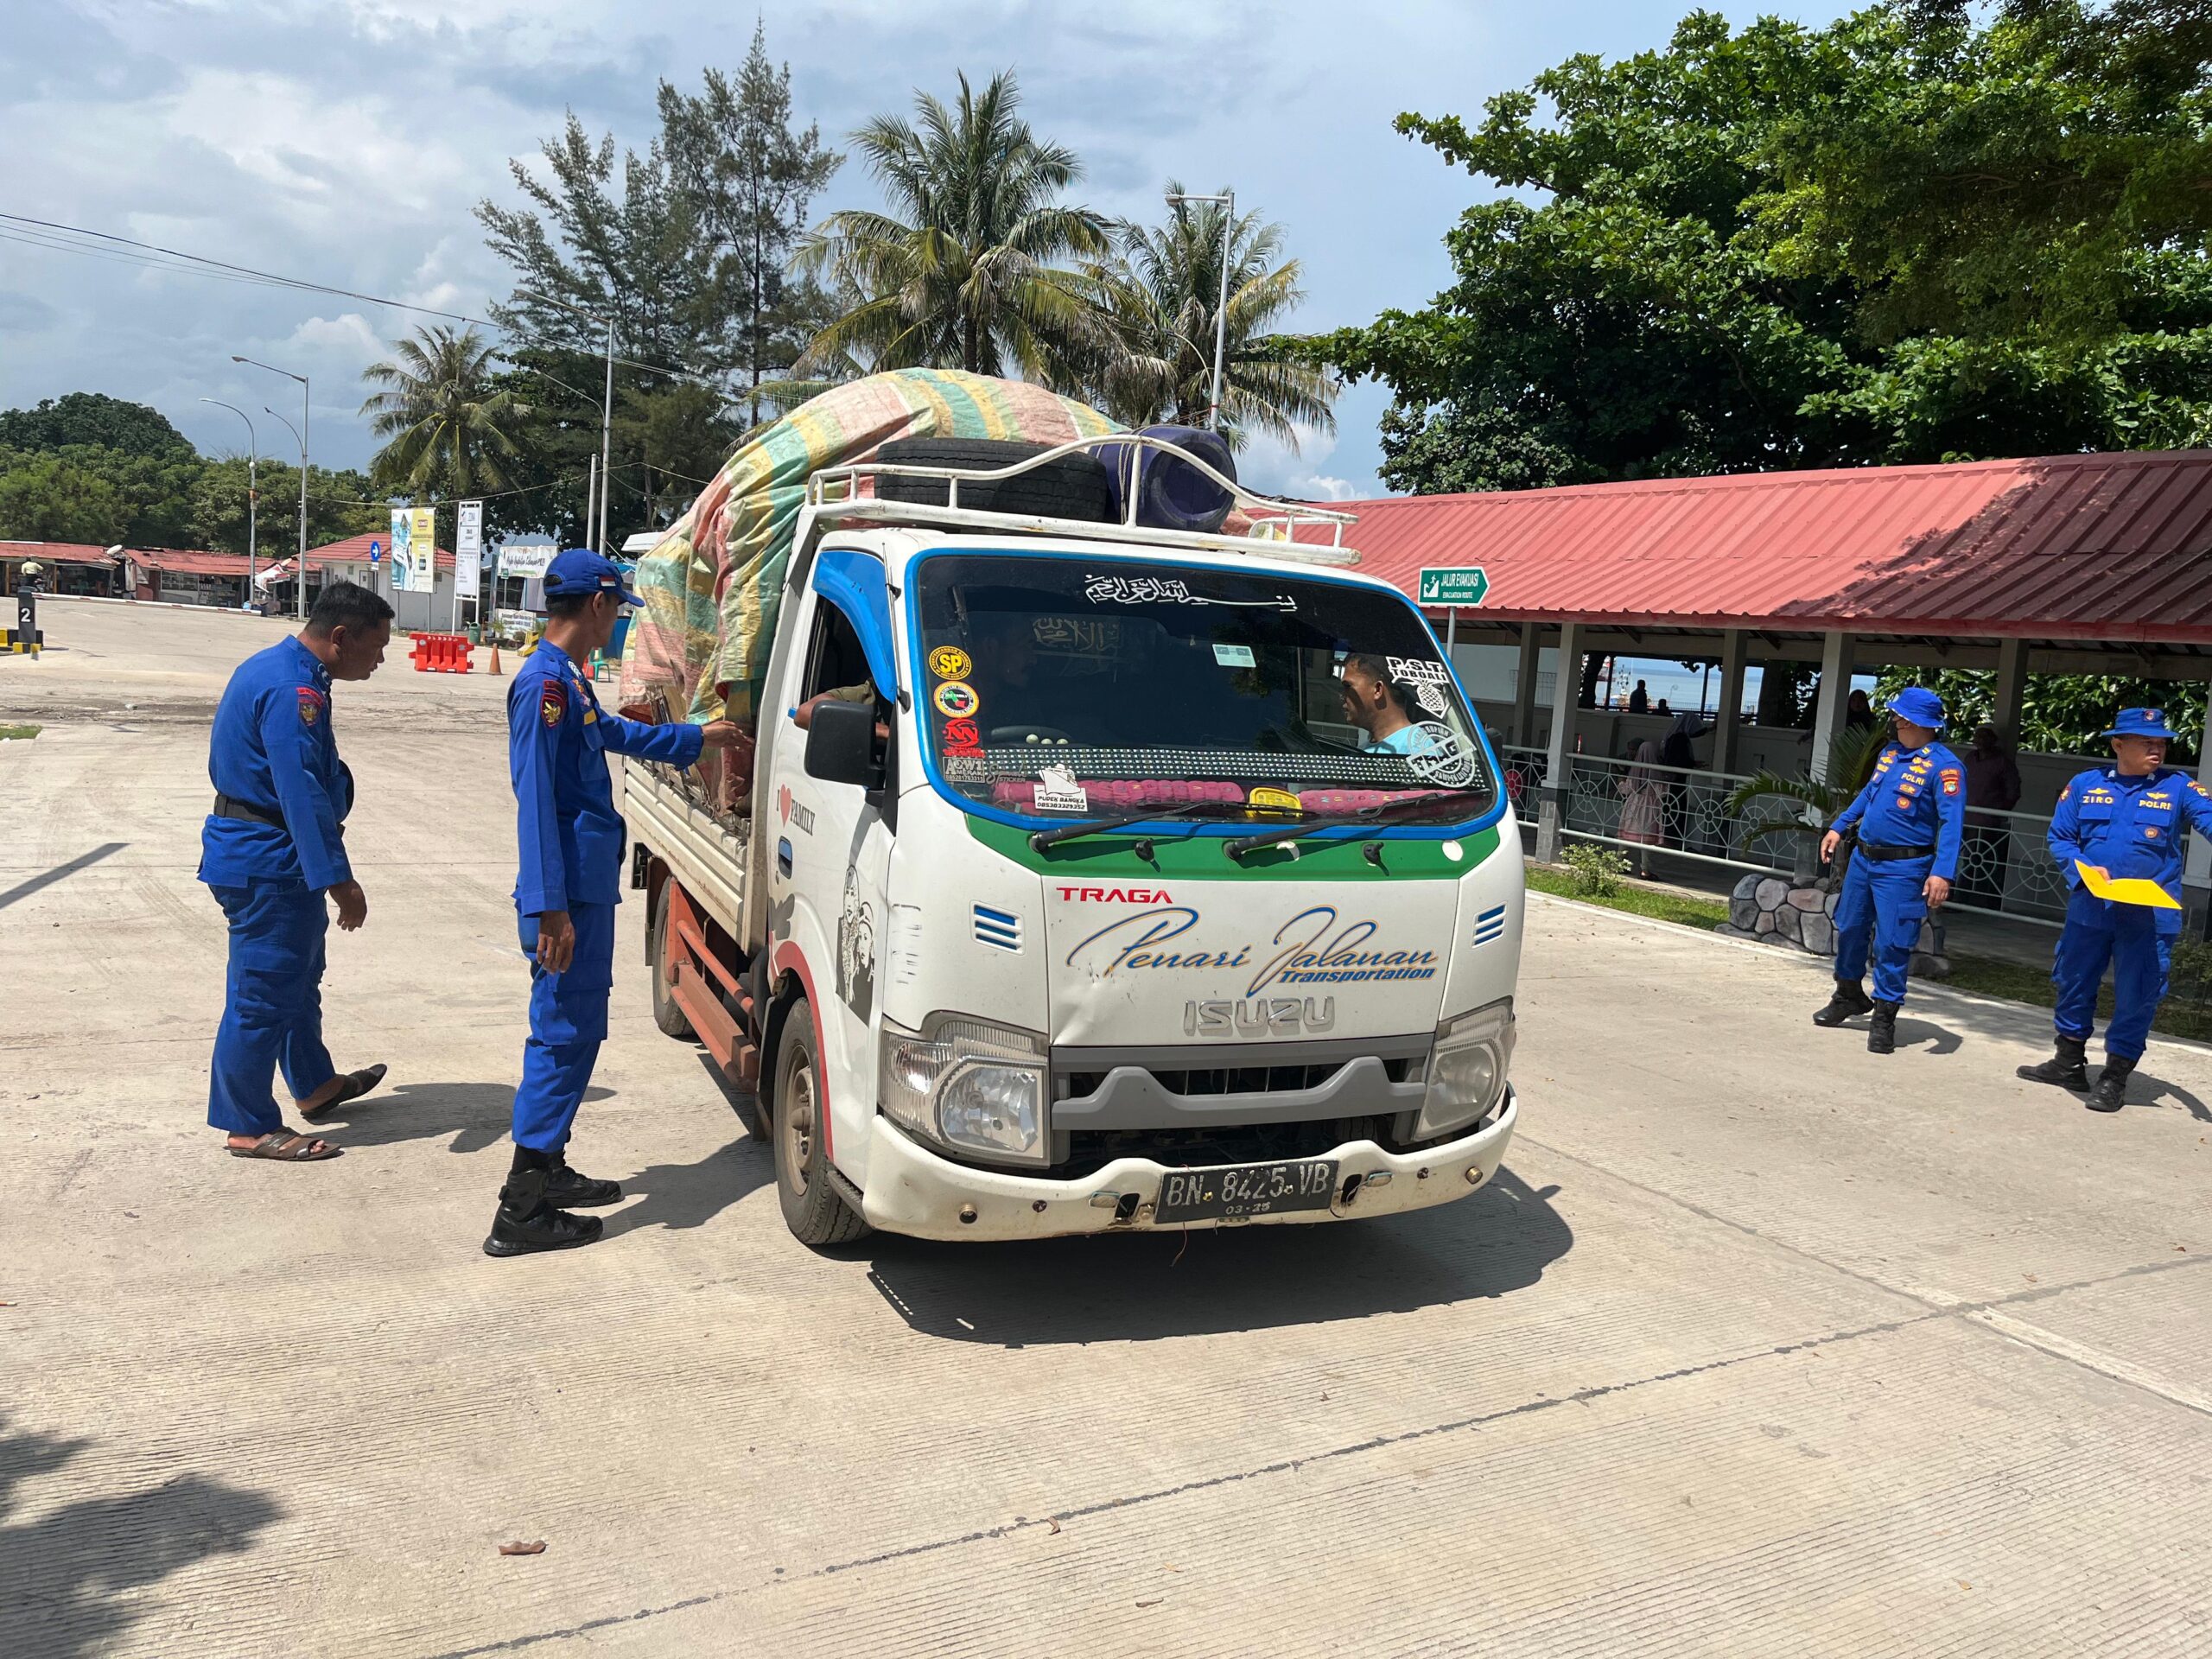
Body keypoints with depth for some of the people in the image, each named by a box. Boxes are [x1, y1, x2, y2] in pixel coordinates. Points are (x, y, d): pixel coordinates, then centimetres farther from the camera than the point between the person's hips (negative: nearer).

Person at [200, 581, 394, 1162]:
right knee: (263, 990, -2)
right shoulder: (293, 690, -23)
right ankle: (249, 1127, 8)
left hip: (255, 849, 11)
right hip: (268, 860, -11)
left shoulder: (273, 667, 11)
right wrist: (338, 879, -30)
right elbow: (304, 793, -30)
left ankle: (315, 1084, 39)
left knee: (299, 973, 23)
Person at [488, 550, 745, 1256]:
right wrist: (552, 907, -24)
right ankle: (521, 1211, -1)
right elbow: (536, 799, -21)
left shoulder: (569, 681, 16)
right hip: (569, 895, -10)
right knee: (566, 1036, -7)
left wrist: (697, 737, 48)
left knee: (571, 1031, 16)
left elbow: (617, 733, 37)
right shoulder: (545, 682, -16)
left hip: (588, 888, 10)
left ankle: (548, 1170, 28)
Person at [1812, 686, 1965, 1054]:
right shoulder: (1890, 752, 8)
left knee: (1892, 944, -3)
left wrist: (1942, 873, -32)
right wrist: (1839, 827, 19)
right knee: (1849, 929, 17)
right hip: (1864, 858, 7)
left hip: (1903, 869, -7)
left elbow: (1951, 822, -22)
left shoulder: (1944, 766, -15)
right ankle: (1848, 996, 36)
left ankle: (1883, 1019, 9)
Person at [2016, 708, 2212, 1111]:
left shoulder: (2178, 787, -2)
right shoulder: (2085, 785, 3)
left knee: (2136, 999, 3)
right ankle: (2068, 1063, 32)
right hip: (2089, 910, 3)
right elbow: (2060, 838, 5)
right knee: (2074, 986, 14)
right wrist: (2085, 869, -12)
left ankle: (2115, 1078, 17)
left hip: (2149, 917, -2)